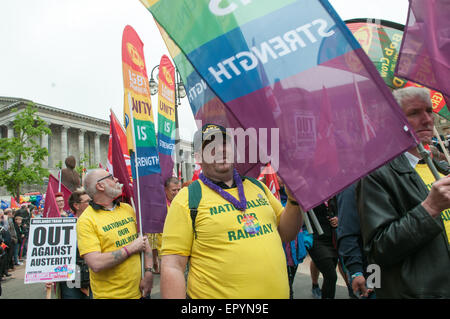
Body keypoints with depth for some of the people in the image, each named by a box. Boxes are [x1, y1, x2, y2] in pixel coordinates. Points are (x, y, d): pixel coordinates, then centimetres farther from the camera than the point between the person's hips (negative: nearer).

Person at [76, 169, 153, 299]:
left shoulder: (127, 208, 6)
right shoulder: (85, 220, -13)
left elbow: (144, 241, 8)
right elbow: (96, 264, -22)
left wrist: (148, 272, -5)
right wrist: (131, 248, -15)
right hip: (109, 294, -5)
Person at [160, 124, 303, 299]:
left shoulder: (256, 185, 6)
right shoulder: (187, 198, -9)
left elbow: (285, 234, 11)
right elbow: (172, 266, -13)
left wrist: (294, 200, -3)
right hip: (216, 293, -4)